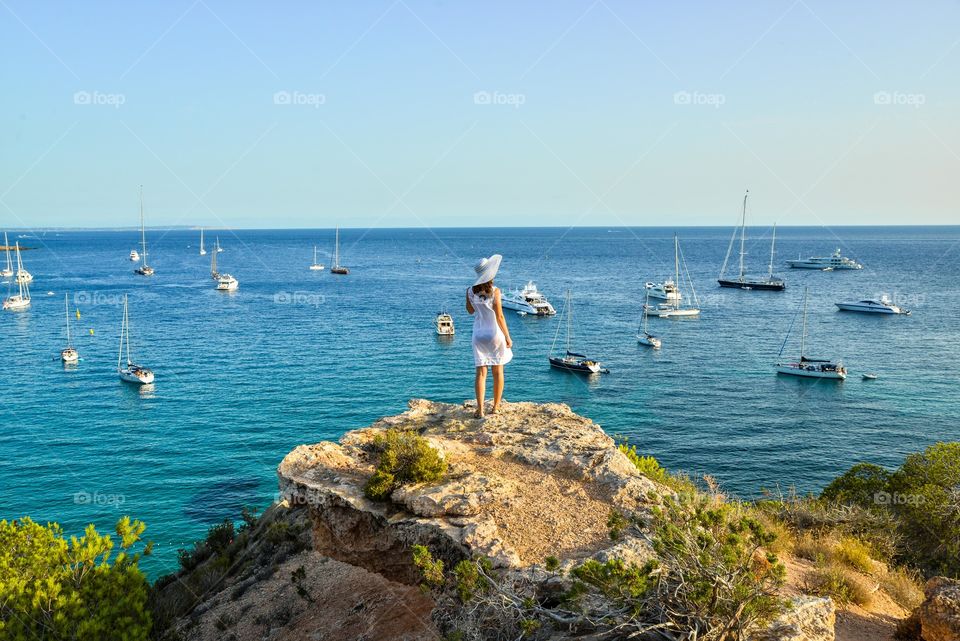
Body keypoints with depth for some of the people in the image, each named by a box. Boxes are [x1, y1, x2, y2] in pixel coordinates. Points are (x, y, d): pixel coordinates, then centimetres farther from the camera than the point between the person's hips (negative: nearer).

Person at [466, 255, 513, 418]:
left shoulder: (470, 291, -3)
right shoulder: (495, 291, -14)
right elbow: (499, 317, -14)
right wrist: (508, 337, -7)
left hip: (478, 335, 3)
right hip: (495, 334, -3)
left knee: (481, 372, 4)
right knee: (498, 371, 12)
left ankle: (480, 410, -3)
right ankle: (496, 406, 21)